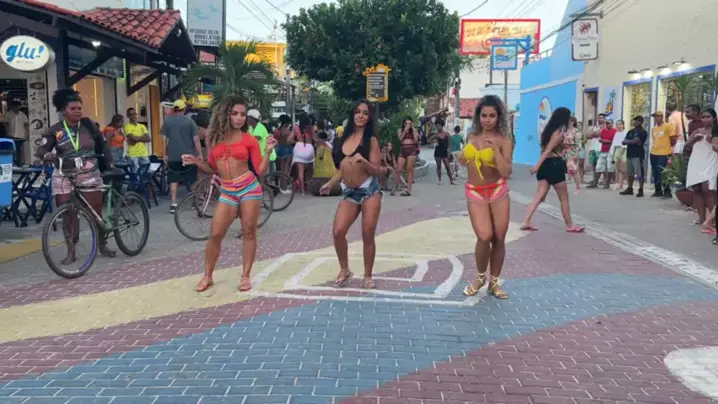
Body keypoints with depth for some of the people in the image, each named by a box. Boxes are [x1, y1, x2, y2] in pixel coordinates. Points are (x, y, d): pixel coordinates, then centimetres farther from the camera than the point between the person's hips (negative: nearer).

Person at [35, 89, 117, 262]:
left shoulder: (88, 125, 3)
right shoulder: (55, 130, 0)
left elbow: (102, 145, 11)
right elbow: (40, 149, -7)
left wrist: (110, 163, 3)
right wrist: (46, 155, -29)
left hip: (90, 176, 0)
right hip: (64, 177, 0)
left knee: (96, 212, 3)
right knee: (68, 214, 1)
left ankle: (103, 245, 21)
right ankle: (71, 251, 9)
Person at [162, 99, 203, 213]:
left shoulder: (167, 121, 1)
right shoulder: (189, 121, -3)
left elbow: (164, 139, 2)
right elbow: (196, 139, -6)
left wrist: (165, 154, 11)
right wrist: (200, 154, 0)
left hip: (173, 156, 1)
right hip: (188, 155, -1)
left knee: (173, 180, 5)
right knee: (192, 180, 12)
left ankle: (174, 204, 0)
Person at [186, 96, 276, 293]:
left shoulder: (249, 140, 0)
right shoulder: (216, 138, 8)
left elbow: (261, 171, -2)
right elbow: (213, 169, 15)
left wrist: (268, 152, -14)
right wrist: (197, 162, 0)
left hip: (249, 188, -2)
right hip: (227, 192, 3)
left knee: (249, 232, 3)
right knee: (215, 234, 1)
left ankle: (245, 276, 14)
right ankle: (207, 276, 15)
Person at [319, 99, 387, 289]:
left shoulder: (371, 140, -3)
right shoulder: (345, 137, 10)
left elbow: (377, 171, -8)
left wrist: (363, 161, -24)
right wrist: (331, 183, 18)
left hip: (369, 190, -4)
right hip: (349, 192, 4)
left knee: (368, 235, 0)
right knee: (338, 232, -9)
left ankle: (368, 276, 15)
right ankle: (344, 270, 12)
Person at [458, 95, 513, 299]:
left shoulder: (504, 140, -6)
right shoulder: (472, 136, 5)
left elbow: (506, 172, -17)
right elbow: (464, 162, 23)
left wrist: (495, 149, -24)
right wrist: (462, 158, 3)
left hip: (498, 191, -1)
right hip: (475, 192, 1)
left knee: (499, 239, 4)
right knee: (484, 237, -15)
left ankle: (494, 282, 23)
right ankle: (480, 277, 11)